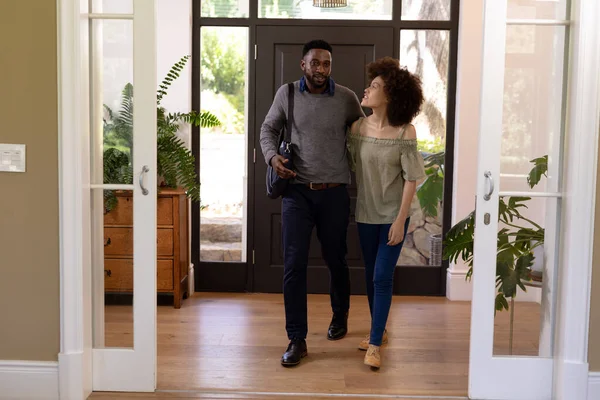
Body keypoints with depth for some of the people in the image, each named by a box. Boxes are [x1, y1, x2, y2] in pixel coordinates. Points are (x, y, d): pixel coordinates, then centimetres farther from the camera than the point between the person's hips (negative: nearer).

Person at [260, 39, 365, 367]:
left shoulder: (347, 98, -1)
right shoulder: (286, 93, 2)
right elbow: (268, 129, 12)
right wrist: (272, 156, -8)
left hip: (334, 193, 0)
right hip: (297, 192, 0)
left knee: (335, 260, 15)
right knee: (294, 265, -5)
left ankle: (340, 315, 42)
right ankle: (297, 339, 5)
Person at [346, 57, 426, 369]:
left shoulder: (405, 132, -14)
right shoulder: (357, 127, -3)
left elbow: (411, 179, -12)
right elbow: (350, 168, 5)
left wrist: (400, 219, -14)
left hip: (393, 215, -4)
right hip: (366, 214, 4)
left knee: (382, 276, -5)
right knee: (371, 275, 13)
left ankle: (375, 344, 4)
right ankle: (379, 330, 31)